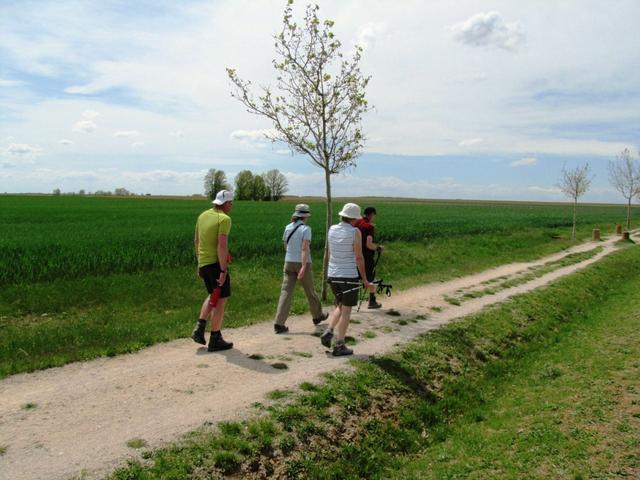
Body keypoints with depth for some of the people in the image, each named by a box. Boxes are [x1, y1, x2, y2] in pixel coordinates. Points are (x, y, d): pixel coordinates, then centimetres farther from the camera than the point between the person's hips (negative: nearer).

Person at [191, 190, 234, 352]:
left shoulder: (203, 215, 10)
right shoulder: (224, 219, -15)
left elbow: (196, 240, 16)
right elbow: (222, 246, -23)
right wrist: (223, 271, -22)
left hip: (203, 263, 8)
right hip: (216, 263, -8)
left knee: (213, 296, 23)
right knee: (221, 300, 2)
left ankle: (199, 329, 12)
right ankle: (215, 340, 7)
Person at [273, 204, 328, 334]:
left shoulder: (288, 227, 6)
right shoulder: (306, 229, -12)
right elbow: (305, 248, -21)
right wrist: (303, 267, -27)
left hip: (289, 262, 4)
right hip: (302, 263, -4)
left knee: (286, 292, -1)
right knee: (310, 291, 15)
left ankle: (279, 323, -10)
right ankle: (317, 316, 36)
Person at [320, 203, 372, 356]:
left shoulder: (332, 229, 3)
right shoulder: (355, 232, -13)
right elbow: (359, 257, -12)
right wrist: (364, 279, -3)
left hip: (333, 275, 5)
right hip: (349, 276, -5)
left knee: (340, 307, 23)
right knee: (346, 311, 5)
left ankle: (328, 332, 5)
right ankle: (339, 346, 8)